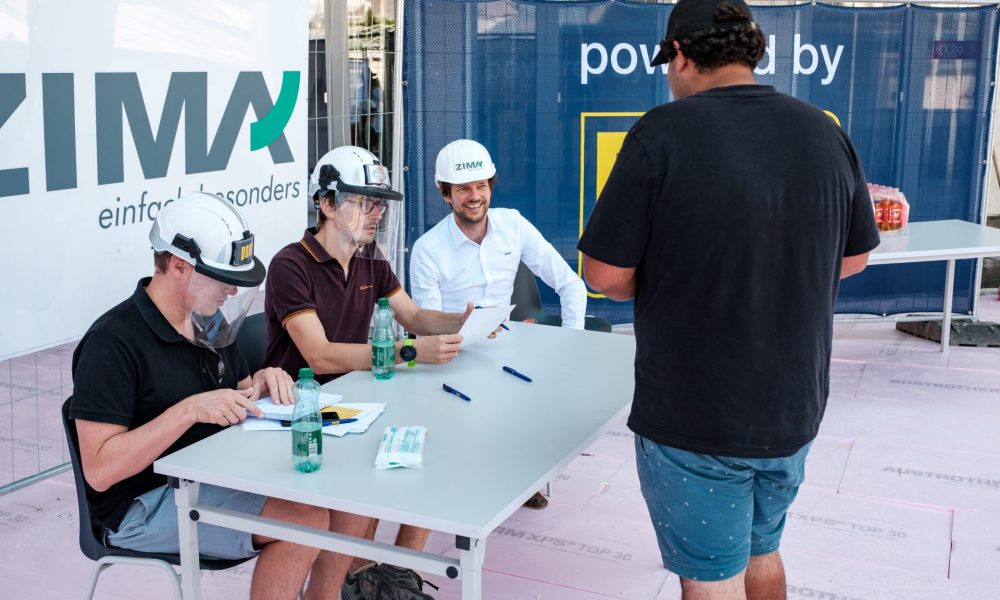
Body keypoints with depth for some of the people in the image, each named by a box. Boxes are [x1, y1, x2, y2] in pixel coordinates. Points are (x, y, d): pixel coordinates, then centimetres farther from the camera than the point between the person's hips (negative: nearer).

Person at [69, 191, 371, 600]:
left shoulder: (209, 321, 8)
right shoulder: (112, 343, -19)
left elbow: (236, 400, 18)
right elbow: (99, 470, -23)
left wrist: (261, 382, -5)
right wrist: (190, 409, -30)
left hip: (216, 479, 8)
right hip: (144, 506, -8)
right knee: (305, 517, -25)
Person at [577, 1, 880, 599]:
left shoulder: (660, 135, -17)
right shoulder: (826, 134, -1)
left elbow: (605, 275, -15)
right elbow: (853, 259, 11)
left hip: (693, 419, -5)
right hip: (794, 410, 6)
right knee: (762, 552, 26)